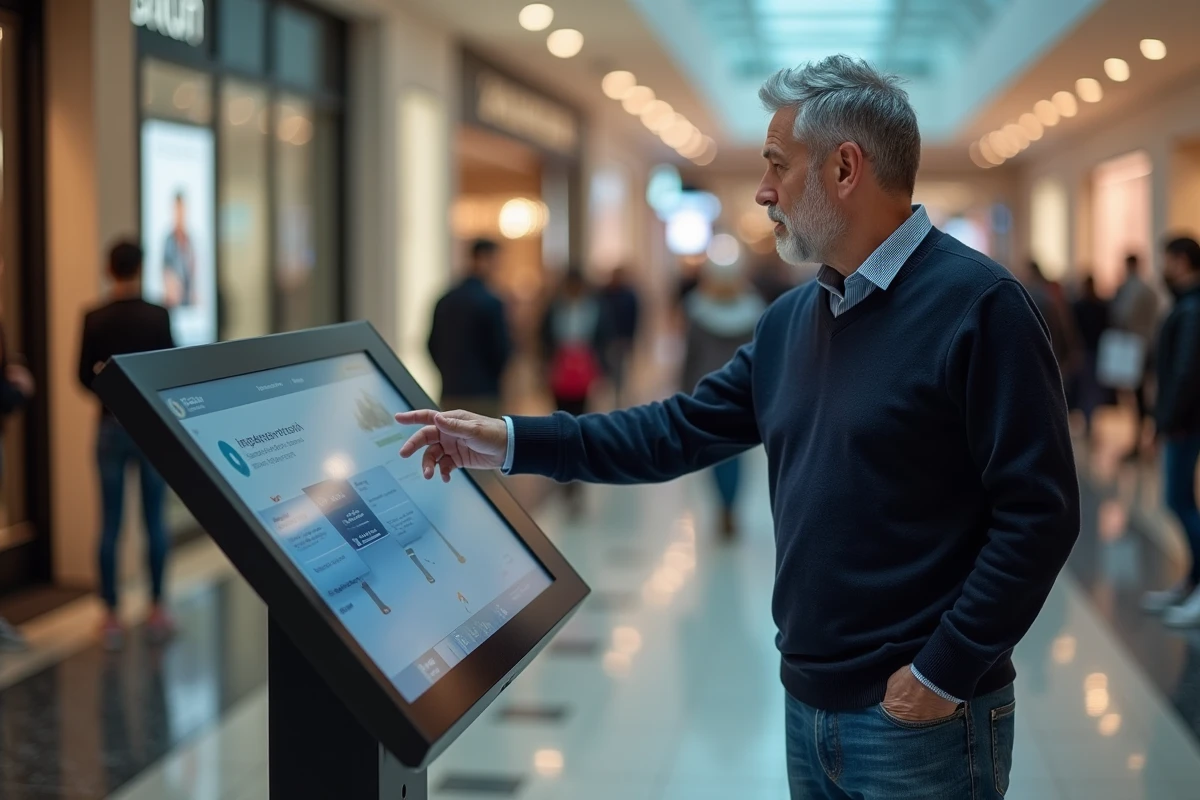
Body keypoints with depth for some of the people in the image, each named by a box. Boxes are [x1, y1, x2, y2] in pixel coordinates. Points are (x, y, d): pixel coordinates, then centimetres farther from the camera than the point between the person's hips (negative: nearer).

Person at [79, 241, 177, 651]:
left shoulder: (94, 319, -4)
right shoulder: (157, 316, -8)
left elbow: (85, 376, 0)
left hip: (112, 426, 1)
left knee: (110, 524, 4)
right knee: (154, 521, 7)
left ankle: (112, 617, 6)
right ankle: (157, 610, 11)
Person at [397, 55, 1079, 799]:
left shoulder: (978, 306, -15)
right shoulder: (791, 318, 10)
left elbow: (1039, 512, -18)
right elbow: (682, 431, 13)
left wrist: (944, 673, -18)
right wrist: (512, 442, 7)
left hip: (918, 720, -7)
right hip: (809, 708, 8)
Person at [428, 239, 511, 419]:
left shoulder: (445, 301, 6)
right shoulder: (491, 302, -11)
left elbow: (433, 345, 9)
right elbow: (501, 348, -10)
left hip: (450, 391, 6)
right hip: (481, 391, -6)